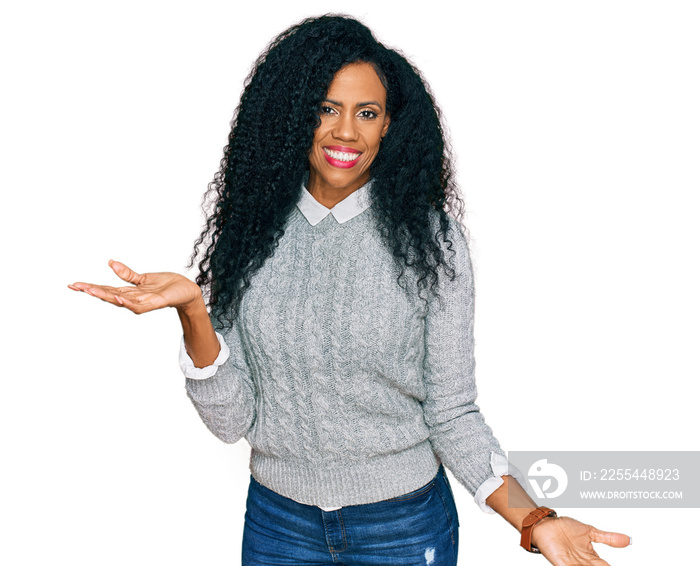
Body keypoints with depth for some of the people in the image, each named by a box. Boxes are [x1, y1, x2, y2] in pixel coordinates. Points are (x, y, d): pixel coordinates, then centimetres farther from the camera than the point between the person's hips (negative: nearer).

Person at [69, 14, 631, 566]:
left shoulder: (430, 237, -10)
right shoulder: (251, 233, -6)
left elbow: (452, 412, -8)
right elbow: (233, 420, -8)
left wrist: (532, 519, -21)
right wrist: (193, 310, -23)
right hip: (277, 521, 2)